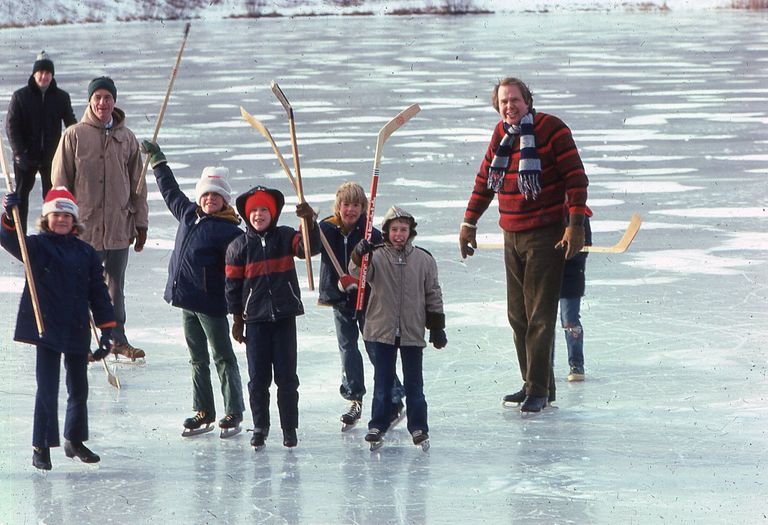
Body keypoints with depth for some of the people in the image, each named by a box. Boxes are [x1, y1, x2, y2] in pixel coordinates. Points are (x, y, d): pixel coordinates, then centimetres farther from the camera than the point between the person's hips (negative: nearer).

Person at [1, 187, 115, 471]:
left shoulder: (86, 253, 7)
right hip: (47, 328, -4)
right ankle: (41, 447, 1)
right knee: (47, 389, -7)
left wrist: (107, 329, 5)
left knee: (79, 389, 14)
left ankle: (75, 441, 32)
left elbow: (98, 293, 9)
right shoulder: (37, 246, -2)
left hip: (78, 331, 4)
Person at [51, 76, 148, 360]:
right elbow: (60, 183, -1)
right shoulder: (74, 136, -3)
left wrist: (140, 223, 10)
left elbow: (137, 185, 11)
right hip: (85, 226, -3)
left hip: (119, 226, 3)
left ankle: (118, 339, 19)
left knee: (116, 285, 11)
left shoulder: (127, 138, 6)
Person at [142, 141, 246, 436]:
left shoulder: (229, 231, -14)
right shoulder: (188, 214, 9)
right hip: (187, 300, 7)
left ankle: (233, 414, 8)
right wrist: (157, 159, 36)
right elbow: (171, 191, 28)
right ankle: (203, 412, 21)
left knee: (223, 357, 2)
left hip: (211, 303, -7)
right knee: (197, 359, 13)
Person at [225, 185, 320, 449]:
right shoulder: (239, 246, 2)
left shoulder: (286, 237, 2)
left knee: (286, 376, 3)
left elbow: (311, 248, -14)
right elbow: (233, 284, 5)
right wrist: (237, 320, 4)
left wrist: (310, 222, -32)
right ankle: (260, 427, 16)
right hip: (255, 318, 0)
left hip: (284, 316, 0)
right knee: (258, 378, 4)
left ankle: (289, 428, 11)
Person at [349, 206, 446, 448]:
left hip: (413, 332, 0)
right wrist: (359, 256, -41)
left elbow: (433, 294, 6)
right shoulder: (377, 256, -3)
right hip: (382, 329, 0)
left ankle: (418, 425, 15)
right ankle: (378, 424, 18)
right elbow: (359, 274, -20)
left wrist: (437, 327, 6)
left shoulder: (423, 260, 1)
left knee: (414, 382, 7)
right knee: (382, 380, 9)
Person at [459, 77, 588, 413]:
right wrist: (469, 223, 21)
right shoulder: (501, 134, 10)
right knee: (517, 315, 8)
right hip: (512, 236, 7)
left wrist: (575, 224, -17)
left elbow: (576, 177, -11)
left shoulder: (552, 130, -10)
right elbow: (484, 179, 20)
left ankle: (538, 391, -5)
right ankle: (531, 383, 17)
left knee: (539, 316, -8)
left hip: (545, 236, -7)